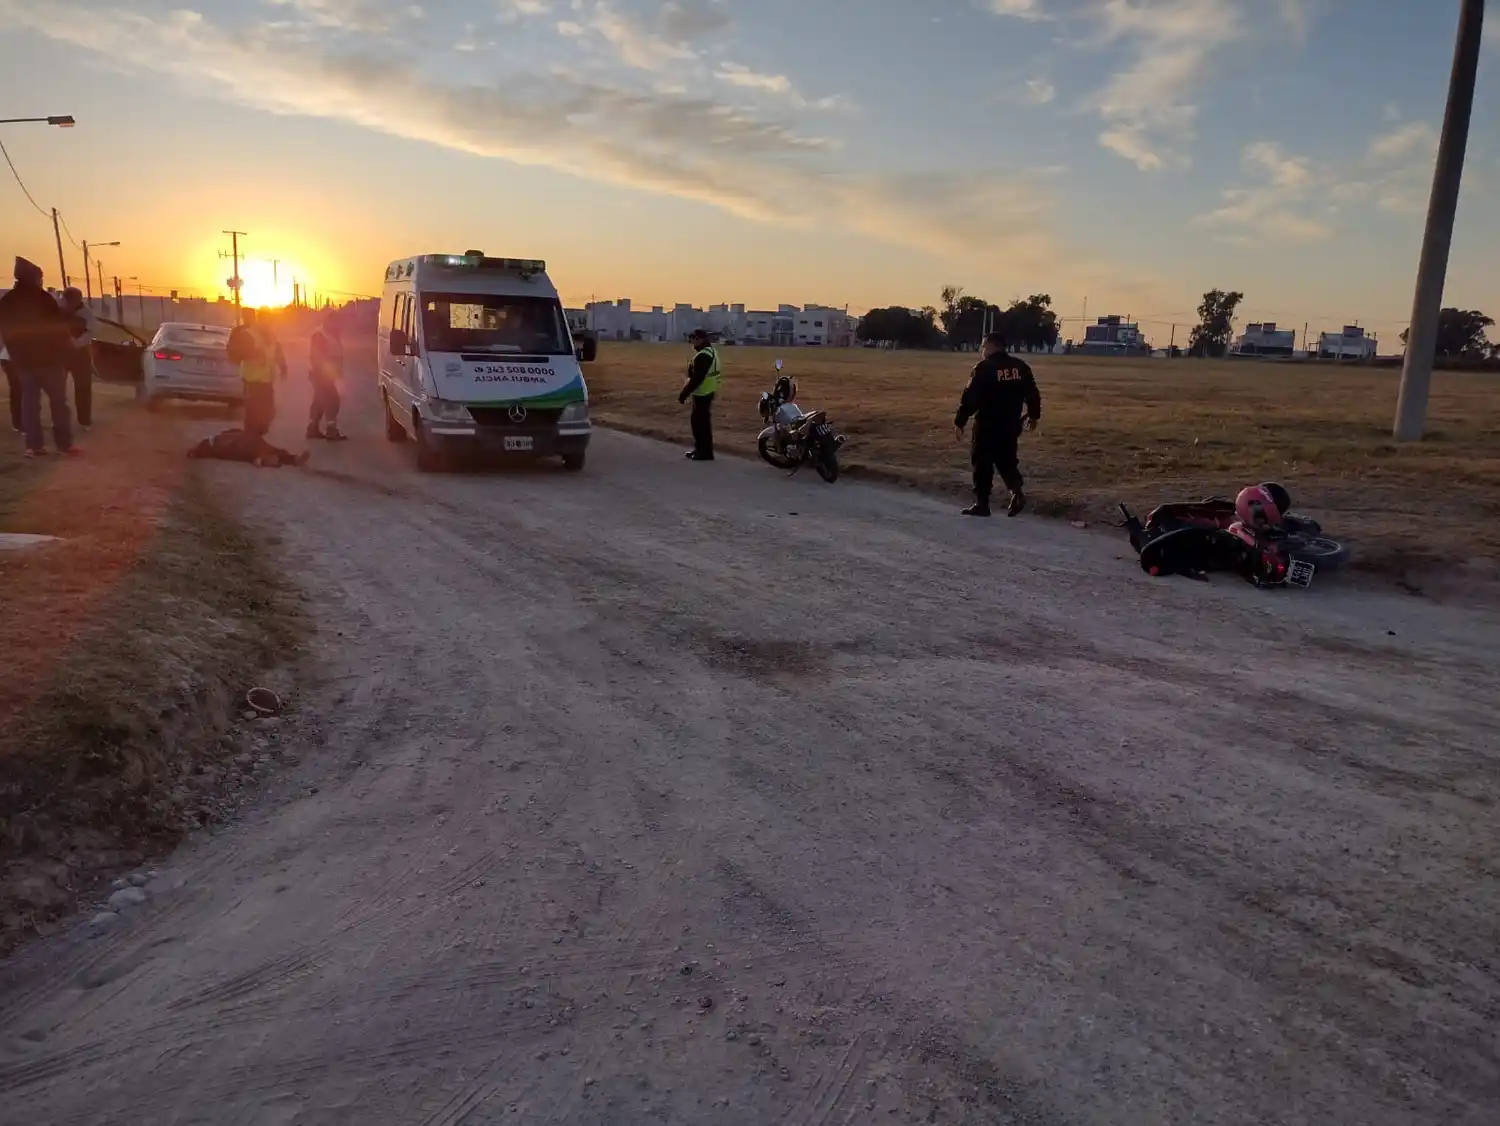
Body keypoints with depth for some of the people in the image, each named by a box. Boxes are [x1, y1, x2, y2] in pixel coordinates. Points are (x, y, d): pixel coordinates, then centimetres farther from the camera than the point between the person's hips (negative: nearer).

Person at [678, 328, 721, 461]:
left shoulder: (703, 355, -20)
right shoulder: (711, 351, 14)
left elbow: (696, 378, -24)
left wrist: (684, 394, -21)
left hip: (702, 393, -11)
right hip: (706, 391, 11)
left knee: (702, 422, -6)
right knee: (697, 421, 17)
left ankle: (705, 452, -1)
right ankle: (699, 448, 25)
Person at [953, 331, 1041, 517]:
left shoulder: (984, 368, -12)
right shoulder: (1021, 366, 6)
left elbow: (970, 398, -15)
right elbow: (1033, 394, 12)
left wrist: (960, 422, -9)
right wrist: (1033, 415, 26)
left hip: (987, 425, -6)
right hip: (1011, 424, 6)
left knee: (982, 463, 4)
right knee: (1006, 460, 19)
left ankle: (982, 503, 8)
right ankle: (1017, 490, -3)